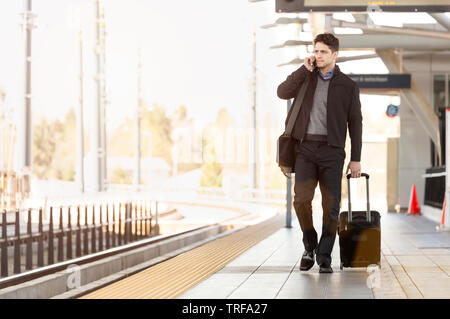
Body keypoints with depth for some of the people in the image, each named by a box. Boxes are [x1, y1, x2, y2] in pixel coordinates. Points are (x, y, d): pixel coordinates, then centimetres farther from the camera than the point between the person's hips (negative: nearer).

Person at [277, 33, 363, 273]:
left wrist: (356, 159, 0)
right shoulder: (305, 78, 12)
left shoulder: (348, 86, 6)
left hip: (332, 150, -1)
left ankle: (324, 256, 7)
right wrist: (304, 69, -8)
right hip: (305, 148, 1)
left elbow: (355, 123, 5)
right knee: (301, 199, -14)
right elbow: (282, 92, -5)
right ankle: (310, 246, 8)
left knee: (331, 205, -4)